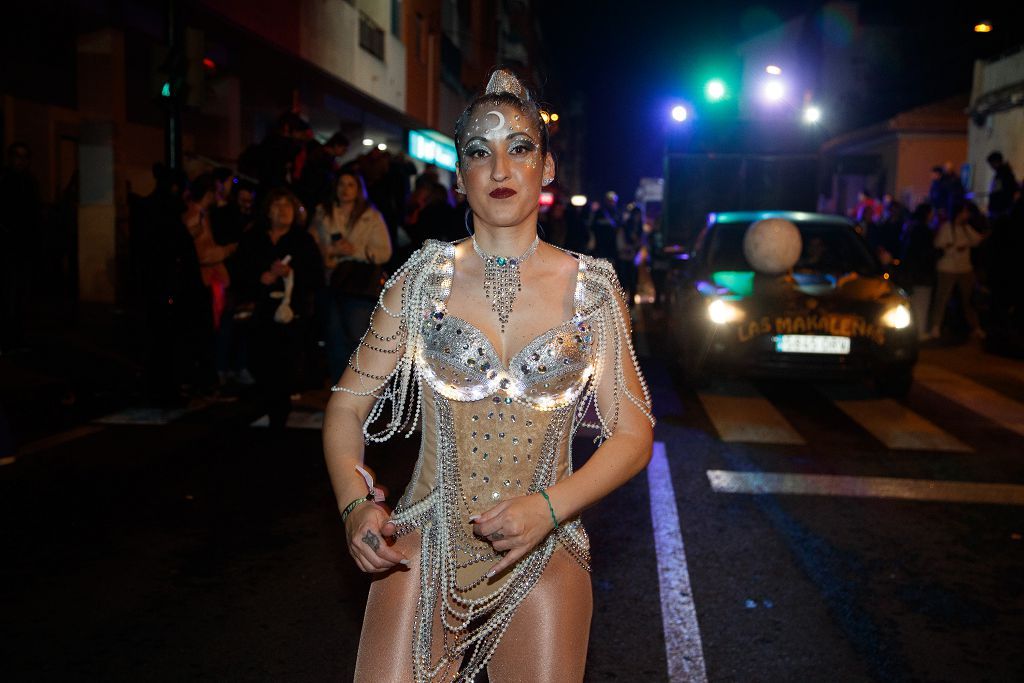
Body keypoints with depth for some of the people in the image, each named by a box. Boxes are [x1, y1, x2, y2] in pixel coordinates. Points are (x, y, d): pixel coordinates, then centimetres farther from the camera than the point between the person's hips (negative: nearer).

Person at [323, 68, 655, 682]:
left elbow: (633, 434, -2)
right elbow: (348, 407, 3)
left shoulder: (592, 288, -1)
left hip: (544, 554, 1)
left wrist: (548, 507, -17)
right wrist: (355, 503, -14)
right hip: (425, 546, 0)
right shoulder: (421, 280, -2)